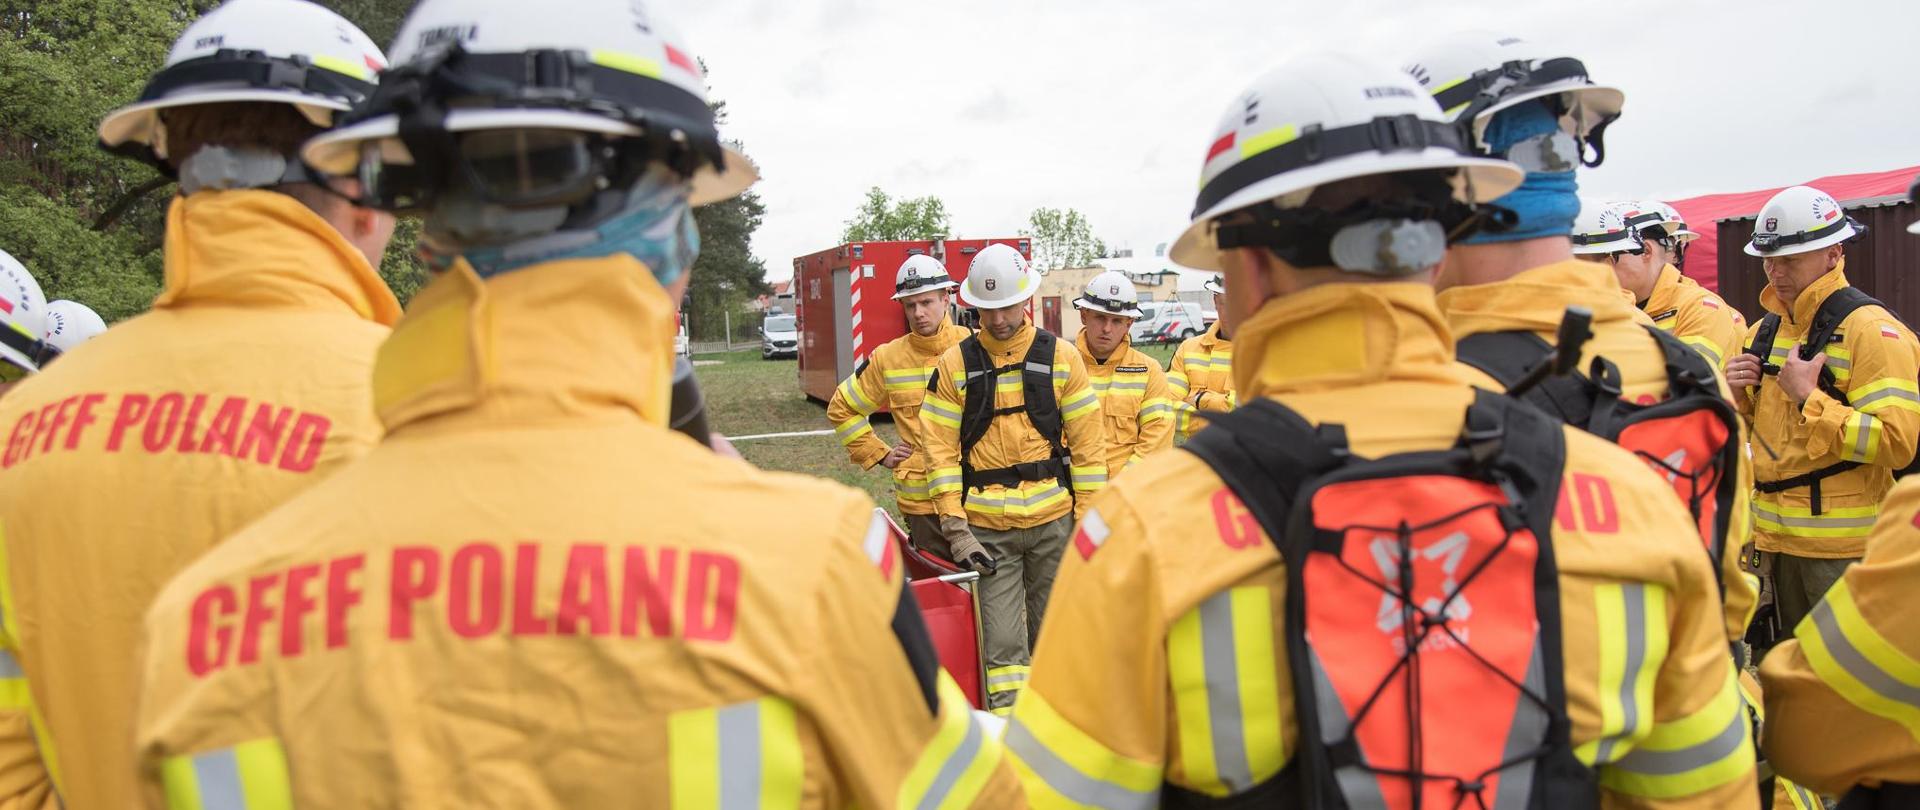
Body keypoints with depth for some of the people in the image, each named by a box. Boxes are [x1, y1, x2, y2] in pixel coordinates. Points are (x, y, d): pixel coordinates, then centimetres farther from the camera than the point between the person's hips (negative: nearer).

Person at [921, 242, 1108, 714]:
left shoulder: (1061, 357, 2)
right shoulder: (955, 365, 1)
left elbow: (1087, 444, 2)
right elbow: (941, 449, -1)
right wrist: (956, 529, -8)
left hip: (1053, 520, 1)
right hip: (986, 528, -1)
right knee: (1003, 644, 0)